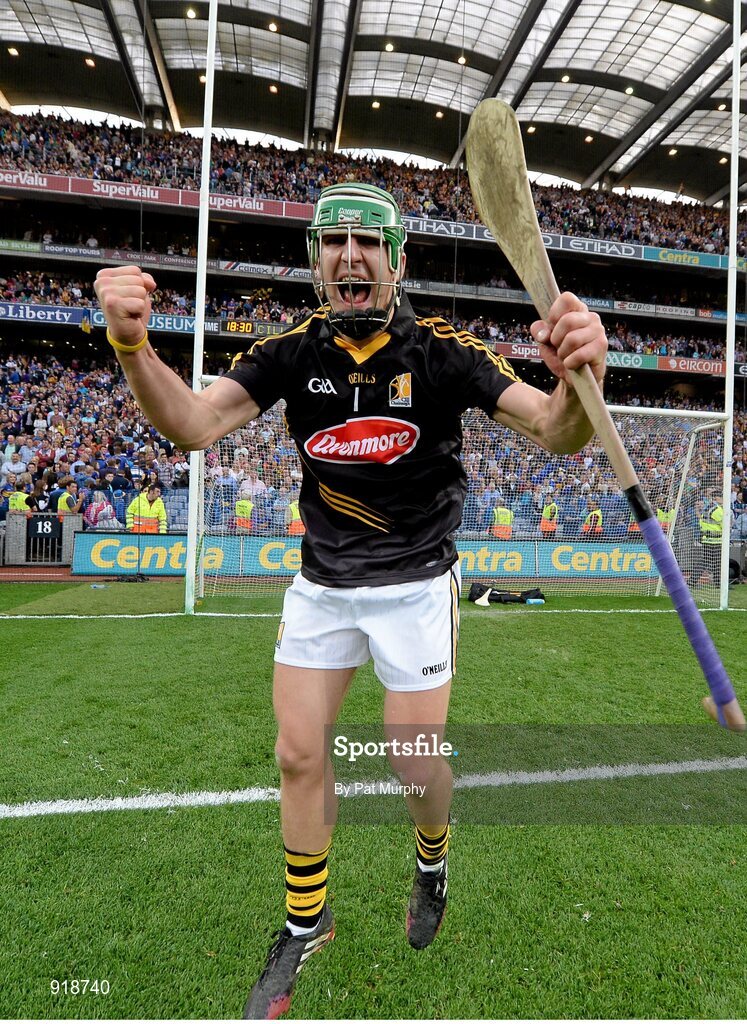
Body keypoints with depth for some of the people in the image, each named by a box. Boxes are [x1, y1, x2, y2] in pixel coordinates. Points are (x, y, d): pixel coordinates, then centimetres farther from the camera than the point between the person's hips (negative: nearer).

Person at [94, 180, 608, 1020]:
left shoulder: (441, 351, -14)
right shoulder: (292, 351, -6)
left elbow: (555, 433, -21)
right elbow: (193, 424, -18)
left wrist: (578, 379, -44)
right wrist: (133, 347, -37)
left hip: (415, 585, -2)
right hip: (321, 583, 3)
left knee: (417, 767, 1)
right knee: (299, 755, 7)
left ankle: (433, 858, 41)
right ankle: (305, 924, 34)